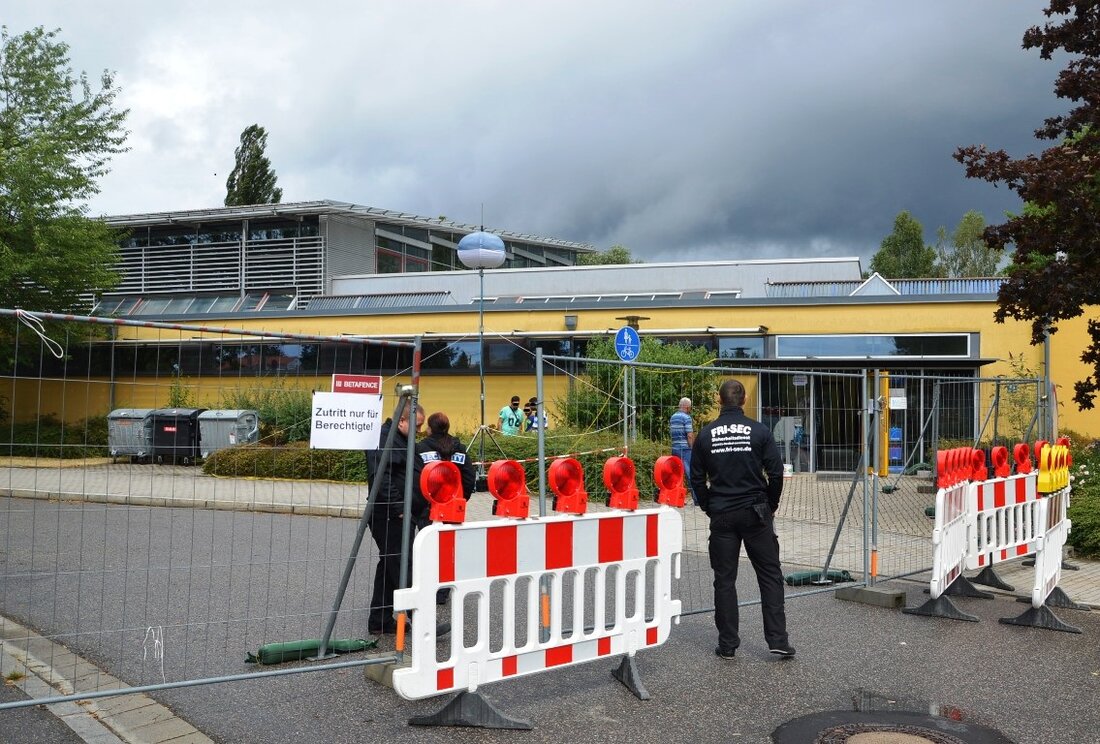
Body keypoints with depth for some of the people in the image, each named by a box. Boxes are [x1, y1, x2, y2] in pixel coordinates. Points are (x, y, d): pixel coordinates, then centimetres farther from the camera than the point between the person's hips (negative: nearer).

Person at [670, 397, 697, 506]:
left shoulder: (672, 417, 13)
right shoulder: (686, 417, -11)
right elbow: (690, 435, -14)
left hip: (675, 448, 7)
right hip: (685, 448, -7)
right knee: (691, 473, -3)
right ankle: (697, 499, -1)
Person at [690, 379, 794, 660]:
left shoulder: (706, 434, 1)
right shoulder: (759, 431, -4)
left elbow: (697, 479, 3)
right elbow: (776, 473, -5)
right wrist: (771, 506, 9)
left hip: (721, 516, 1)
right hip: (756, 513, -1)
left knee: (724, 579, 7)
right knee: (770, 576, 7)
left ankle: (727, 644, 10)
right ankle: (777, 639, 4)